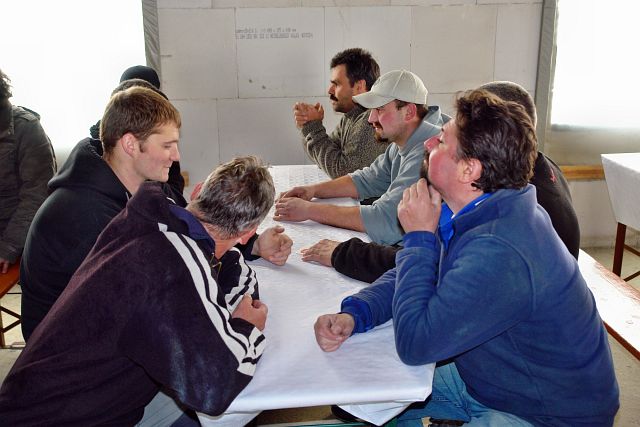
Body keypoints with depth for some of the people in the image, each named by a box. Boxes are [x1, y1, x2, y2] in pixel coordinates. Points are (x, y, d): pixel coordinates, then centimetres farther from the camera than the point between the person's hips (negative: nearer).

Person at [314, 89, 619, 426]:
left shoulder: (499, 254, -36)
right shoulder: (470, 214, -5)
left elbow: (414, 344, -30)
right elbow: (405, 275, 4)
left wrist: (419, 236, -24)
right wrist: (353, 314, -15)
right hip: (481, 380, 8)